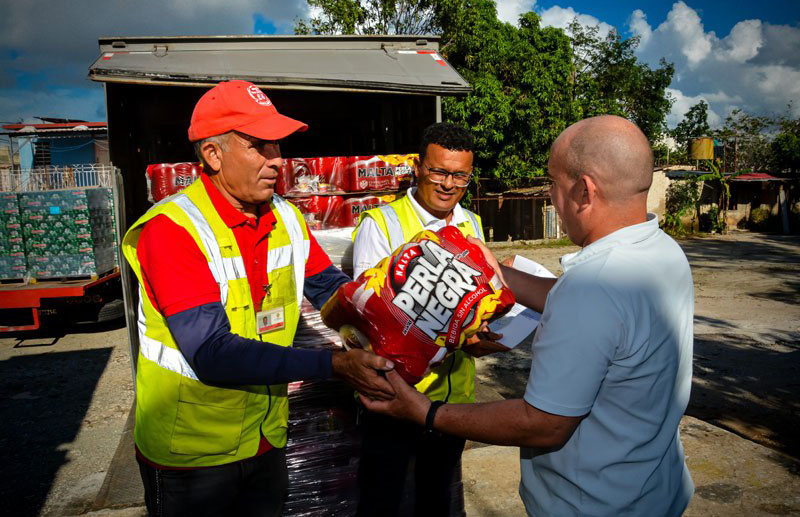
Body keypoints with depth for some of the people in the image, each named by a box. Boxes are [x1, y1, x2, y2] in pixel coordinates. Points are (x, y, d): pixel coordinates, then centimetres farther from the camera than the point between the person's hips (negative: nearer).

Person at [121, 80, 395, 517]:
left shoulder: (286, 219, -1)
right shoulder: (171, 229, -22)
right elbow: (213, 354, -29)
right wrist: (335, 365, -34)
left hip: (267, 440, 6)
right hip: (189, 454, -5)